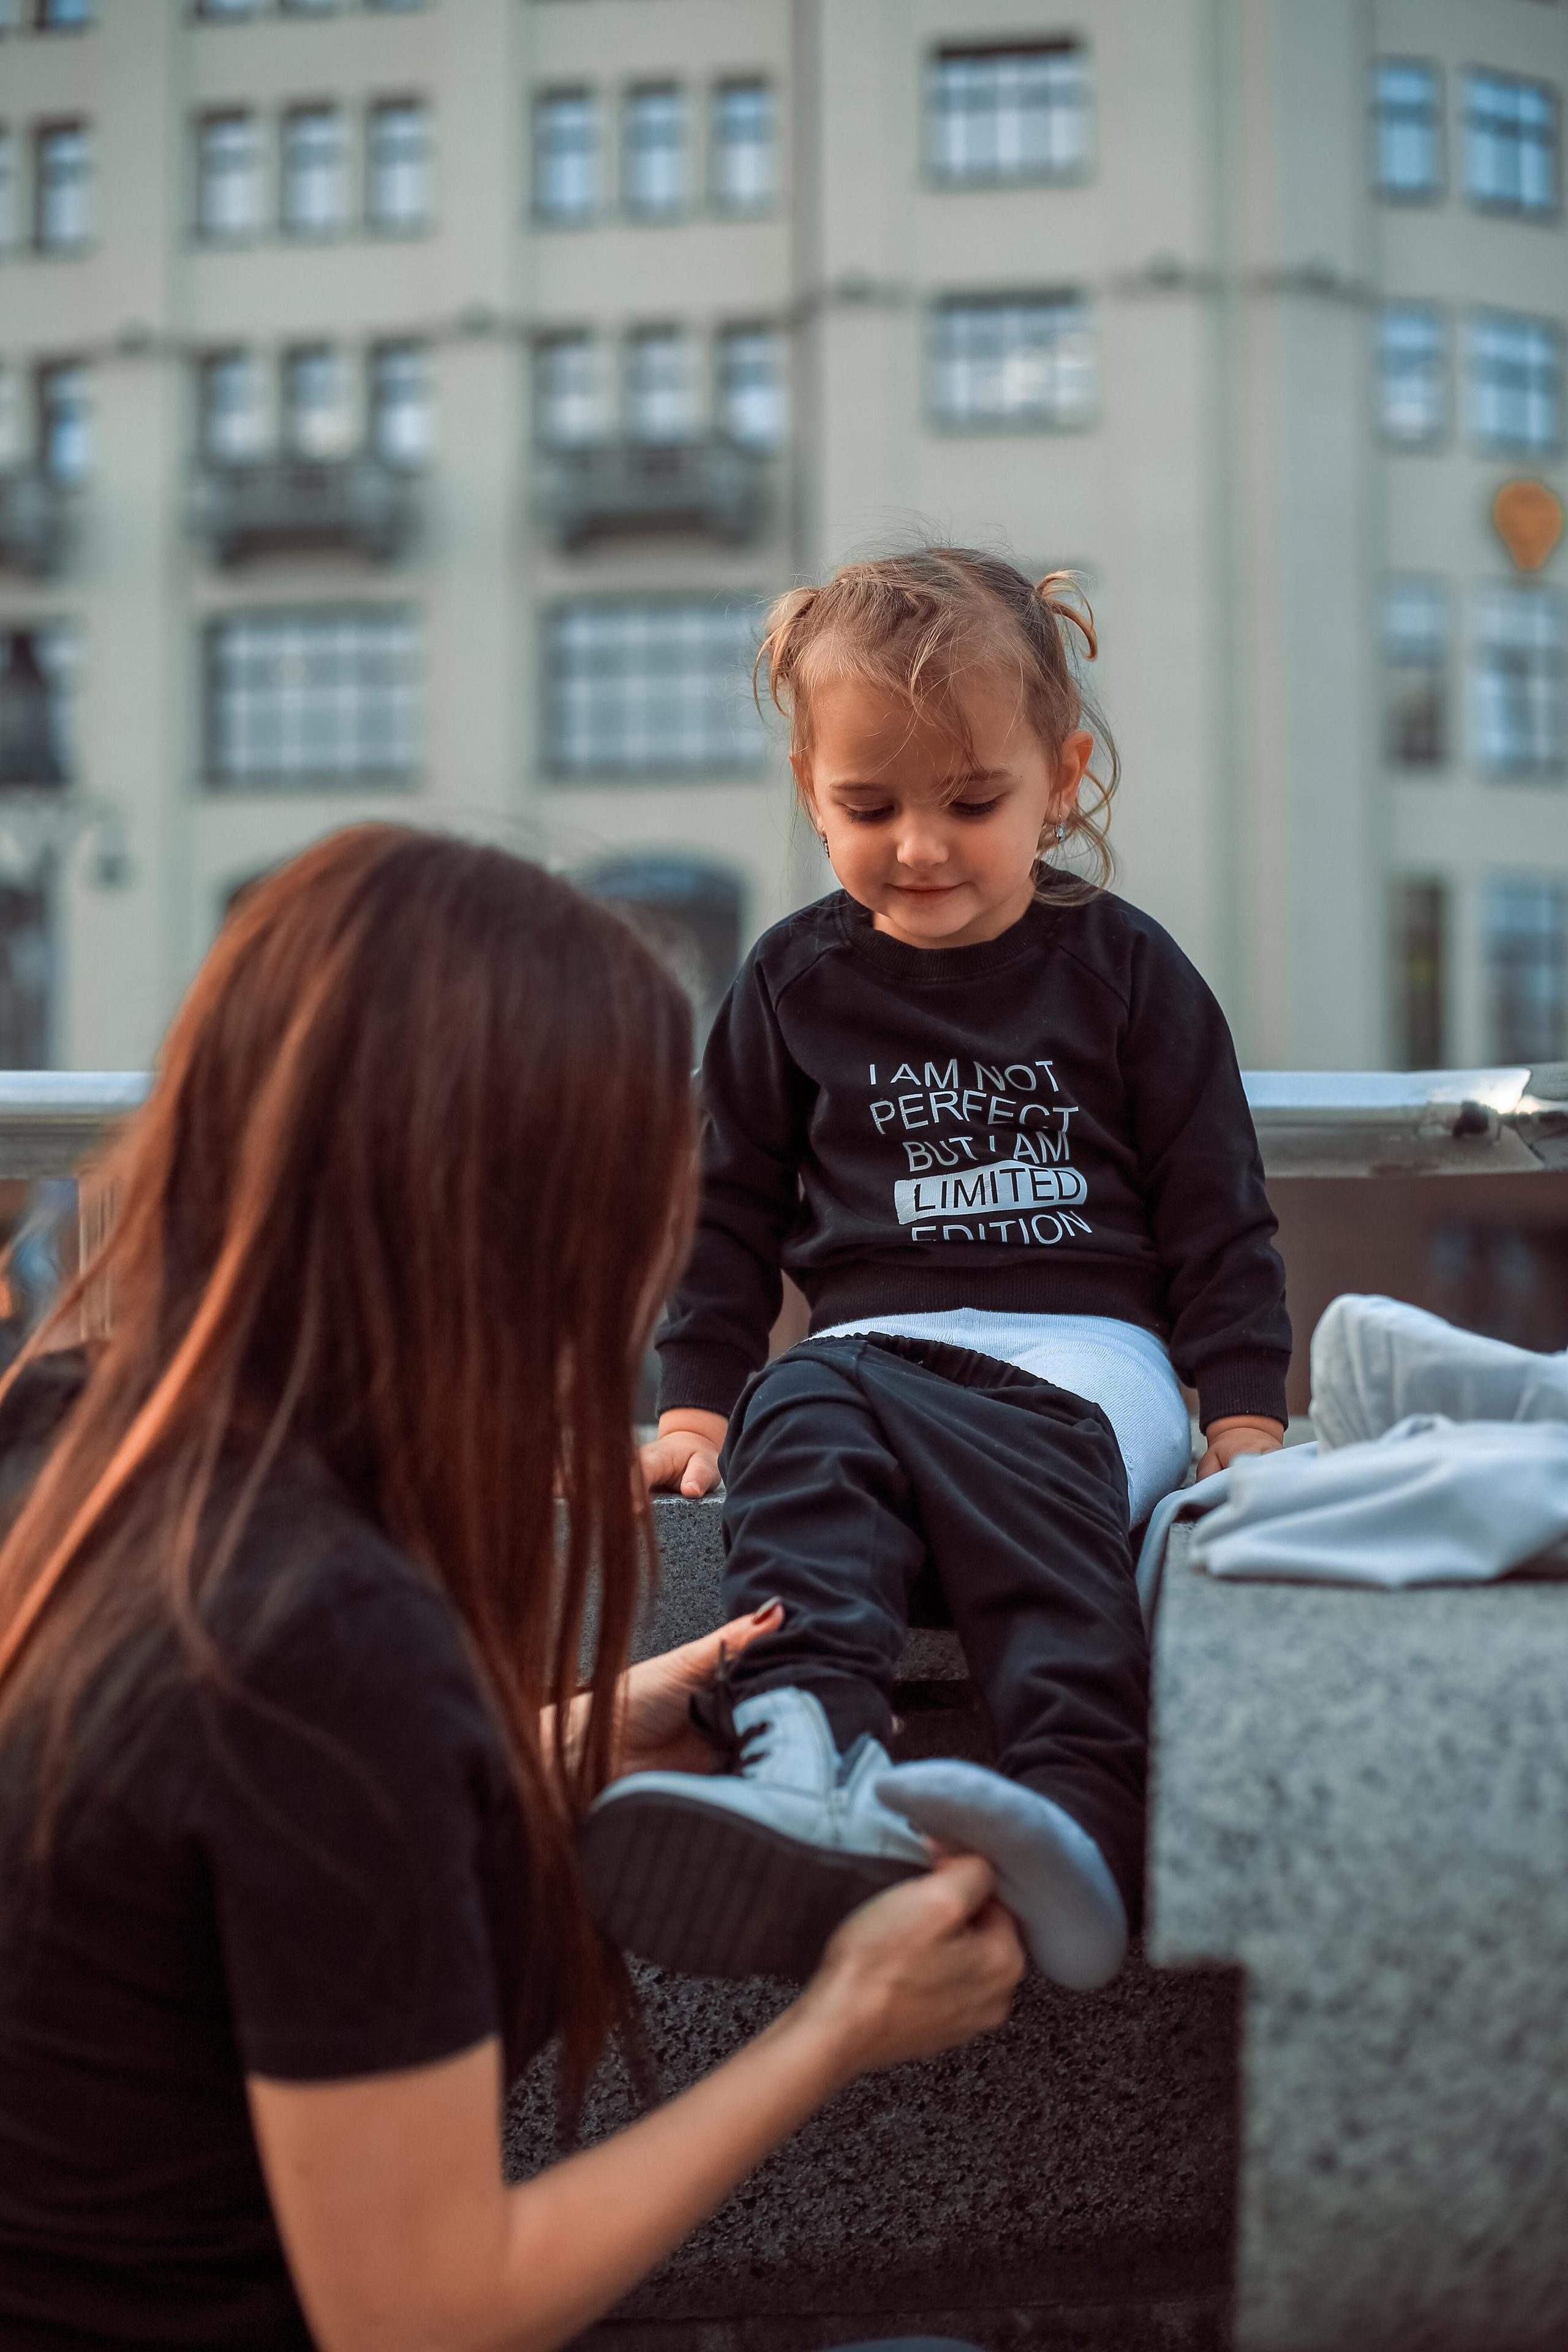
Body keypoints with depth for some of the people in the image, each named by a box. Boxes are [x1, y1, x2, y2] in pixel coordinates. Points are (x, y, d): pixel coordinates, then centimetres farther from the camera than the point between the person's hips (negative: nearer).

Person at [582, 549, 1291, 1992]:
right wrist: (698, 1401, 10)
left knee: (1016, 1479, -35)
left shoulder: (1121, 967, 9)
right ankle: (810, 1775, -54)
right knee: (800, 1426, -33)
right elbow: (734, 1208, 19)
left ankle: (1082, 1811, -54)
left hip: (1089, 1347, -1)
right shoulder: (797, 981, 14)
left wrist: (1247, 1412, 2)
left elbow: (1215, 1211, 11)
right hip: (875, 1338, 2)